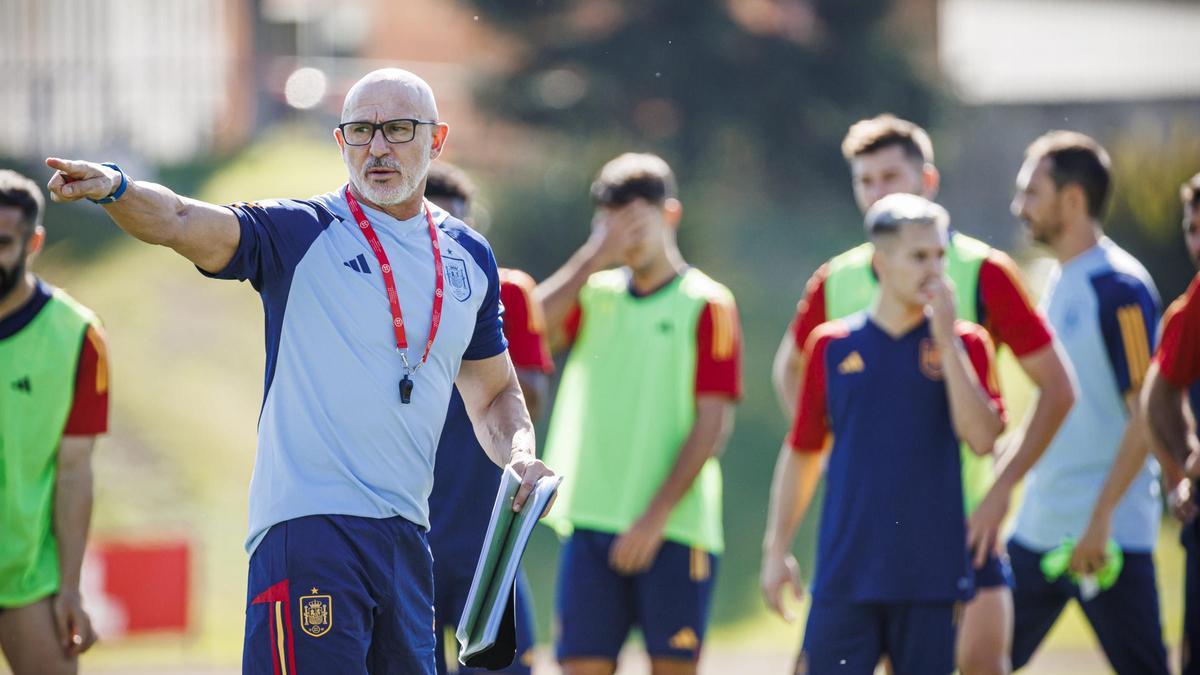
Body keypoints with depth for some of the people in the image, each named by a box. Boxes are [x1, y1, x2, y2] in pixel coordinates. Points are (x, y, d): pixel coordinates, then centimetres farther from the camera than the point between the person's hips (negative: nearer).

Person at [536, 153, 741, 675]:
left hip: (673, 531, -4)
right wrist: (593, 257, -8)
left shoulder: (705, 305, -1)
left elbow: (712, 425, -7)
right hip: (589, 524, 4)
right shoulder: (594, 295, 12)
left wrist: (657, 515, -14)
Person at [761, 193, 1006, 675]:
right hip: (845, 575, 1)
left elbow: (982, 437, -11)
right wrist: (777, 549, 8)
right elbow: (802, 453, 12)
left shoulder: (963, 343, 4)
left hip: (933, 575, 0)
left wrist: (947, 342, -12)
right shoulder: (832, 345, 6)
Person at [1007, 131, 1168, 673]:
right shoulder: (1059, 281, 13)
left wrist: (1100, 518, -21)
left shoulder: (1120, 287, -13)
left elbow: (1146, 416, -17)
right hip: (1040, 527, 9)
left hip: (1108, 534, -9)